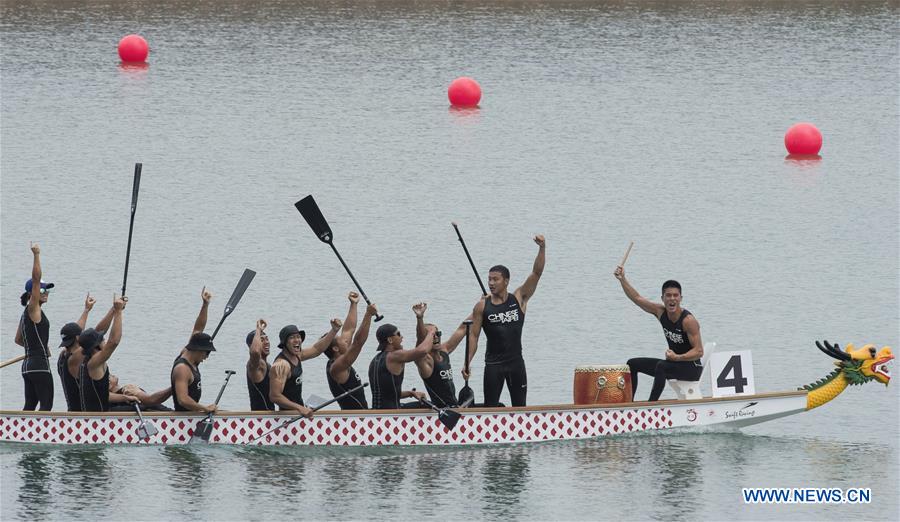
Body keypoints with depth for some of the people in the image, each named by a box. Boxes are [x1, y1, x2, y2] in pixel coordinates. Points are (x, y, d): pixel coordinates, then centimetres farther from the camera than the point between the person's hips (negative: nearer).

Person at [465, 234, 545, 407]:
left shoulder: (519, 299, 1)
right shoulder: (482, 306, 0)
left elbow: (536, 273, -5)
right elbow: (474, 336, 2)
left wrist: (542, 249, -18)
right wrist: (467, 363, -6)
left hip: (516, 362, 1)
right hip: (493, 364, -1)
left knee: (519, 407, 4)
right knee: (490, 407, -3)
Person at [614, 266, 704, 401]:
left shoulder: (688, 321, -23)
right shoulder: (661, 312, -2)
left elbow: (699, 352, -24)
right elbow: (637, 298, 6)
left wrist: (677, 358, -35)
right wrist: (622, 279, -3)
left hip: (692, 368, -9)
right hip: (674, 364, 9)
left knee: (662, 366, -37)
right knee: (633, 364, 10)